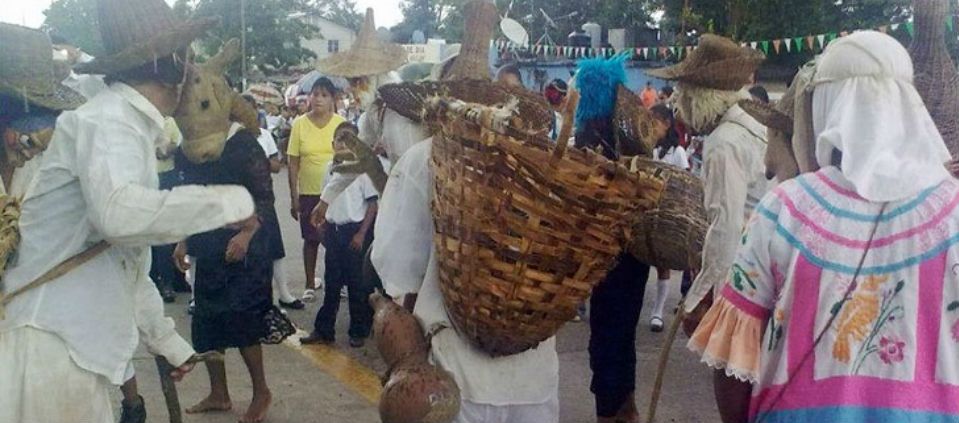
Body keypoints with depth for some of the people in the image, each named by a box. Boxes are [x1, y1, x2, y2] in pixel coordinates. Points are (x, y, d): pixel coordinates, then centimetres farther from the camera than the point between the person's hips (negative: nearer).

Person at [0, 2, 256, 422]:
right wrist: (227, 201, -24)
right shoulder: (107, 119, -13)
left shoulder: (129, 126, 18)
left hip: (76, 341, 10)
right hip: (49, 341, -10)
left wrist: (166, 339, 27)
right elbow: (118, 212, -35)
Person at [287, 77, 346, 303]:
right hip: (309, 193, 0)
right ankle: (310, 286, 22)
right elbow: (293, 163, -1)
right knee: (311, 239, 10)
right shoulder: (300, 124, -4)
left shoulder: (341, 123, -4)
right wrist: (293, 196, -3)